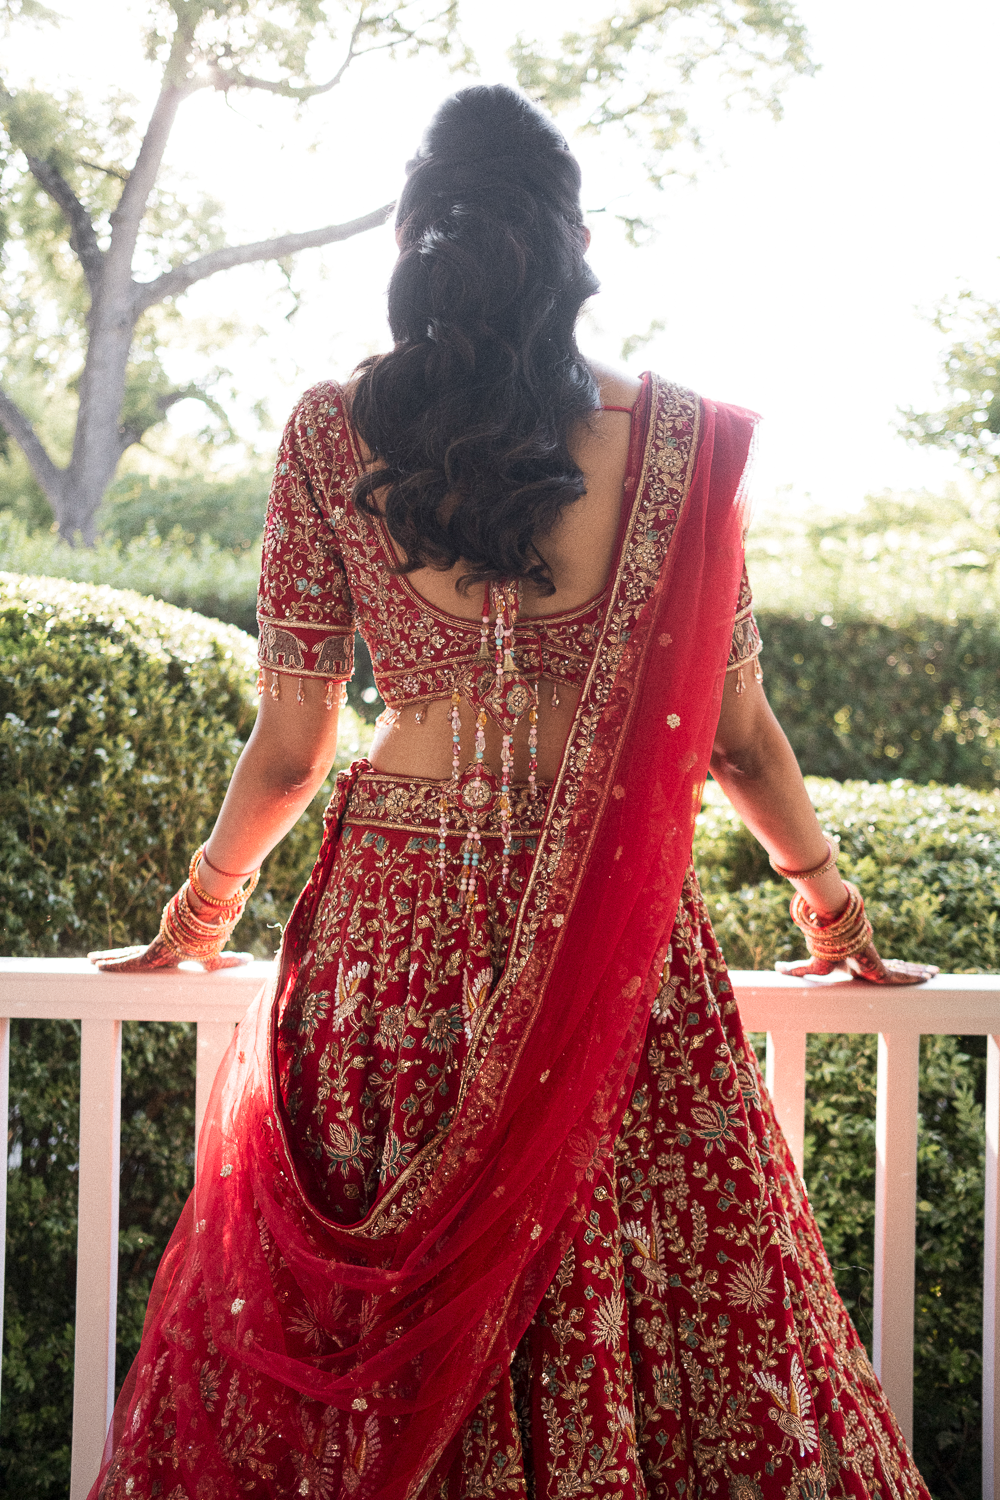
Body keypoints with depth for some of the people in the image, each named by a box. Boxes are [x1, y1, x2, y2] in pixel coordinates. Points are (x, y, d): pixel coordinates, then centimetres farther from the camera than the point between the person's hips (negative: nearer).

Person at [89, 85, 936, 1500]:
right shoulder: (683, 438, -4)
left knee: (360, 1323, 14)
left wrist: (199, 912, 19)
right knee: (678, 1320, 13)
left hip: (394, 931, 1)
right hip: (618, 948, 0)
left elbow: (291, 746, 1)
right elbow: (736, 734, 3)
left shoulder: (331, 436, -4)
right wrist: (828, 896, 21)